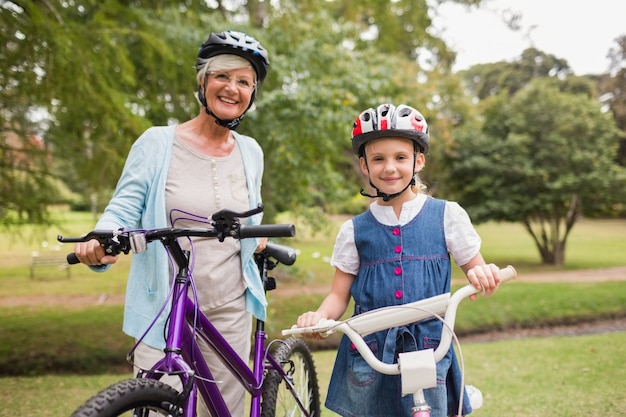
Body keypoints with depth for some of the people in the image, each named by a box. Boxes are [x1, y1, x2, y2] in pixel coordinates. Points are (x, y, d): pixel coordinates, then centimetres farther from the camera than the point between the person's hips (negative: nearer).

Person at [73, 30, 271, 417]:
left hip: (229, 310, 3)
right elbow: (124, 210, -6)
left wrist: (258, 236, 5)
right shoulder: (157, 142, -4)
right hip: (163, 311, -3)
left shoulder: (250, 152, 7)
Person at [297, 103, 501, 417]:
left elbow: (476, 270, 6)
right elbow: (339, 294, 7)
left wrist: (481, 274, -18)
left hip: (428, 353, -1)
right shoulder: (354, 230, 5)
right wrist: (319, 317, -14)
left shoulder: (447, 215, 1)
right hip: (368, 355, 1)